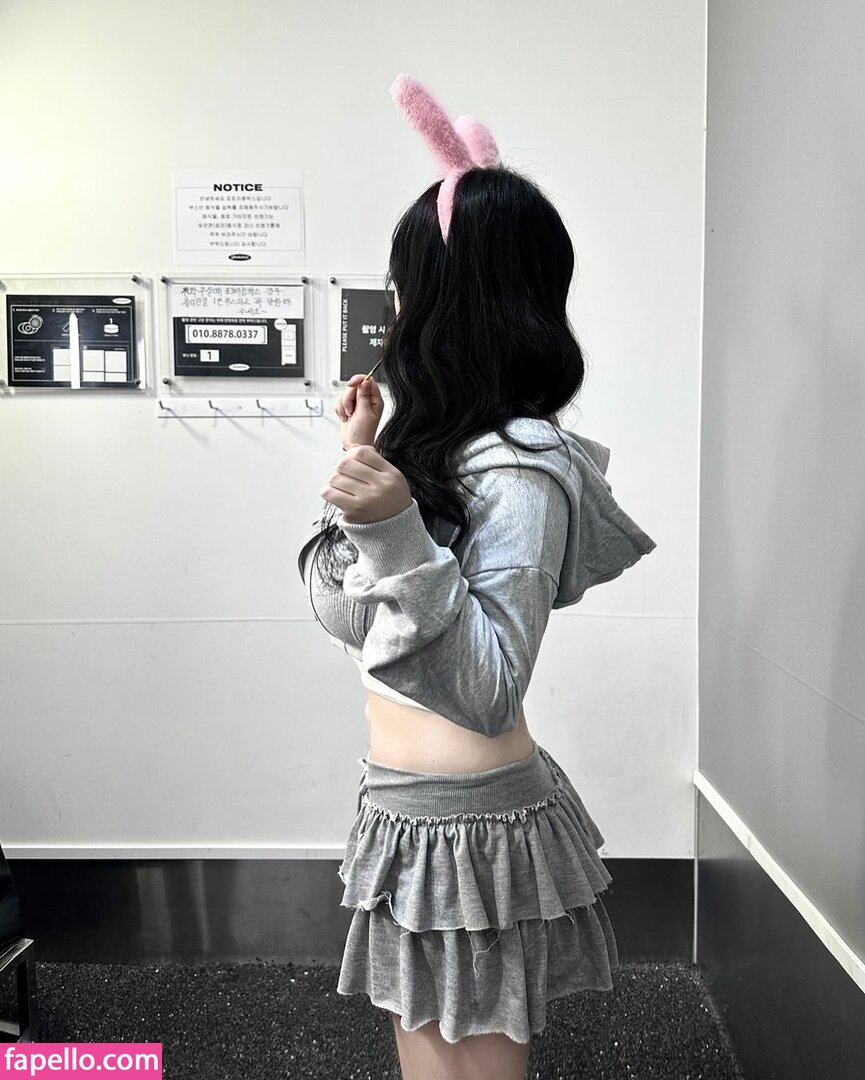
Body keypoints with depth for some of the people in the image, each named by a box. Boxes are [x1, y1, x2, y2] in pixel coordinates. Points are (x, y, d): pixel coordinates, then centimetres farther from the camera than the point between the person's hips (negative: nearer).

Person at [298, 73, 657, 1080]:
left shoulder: (521, 469, -22)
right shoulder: (450, 442, 6)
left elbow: (486, 694, -28)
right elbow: (351, 609, 12)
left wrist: (397, 533, -38)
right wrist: (365, 458, 10)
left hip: (472, 820, -9)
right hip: (413, 808, 9)